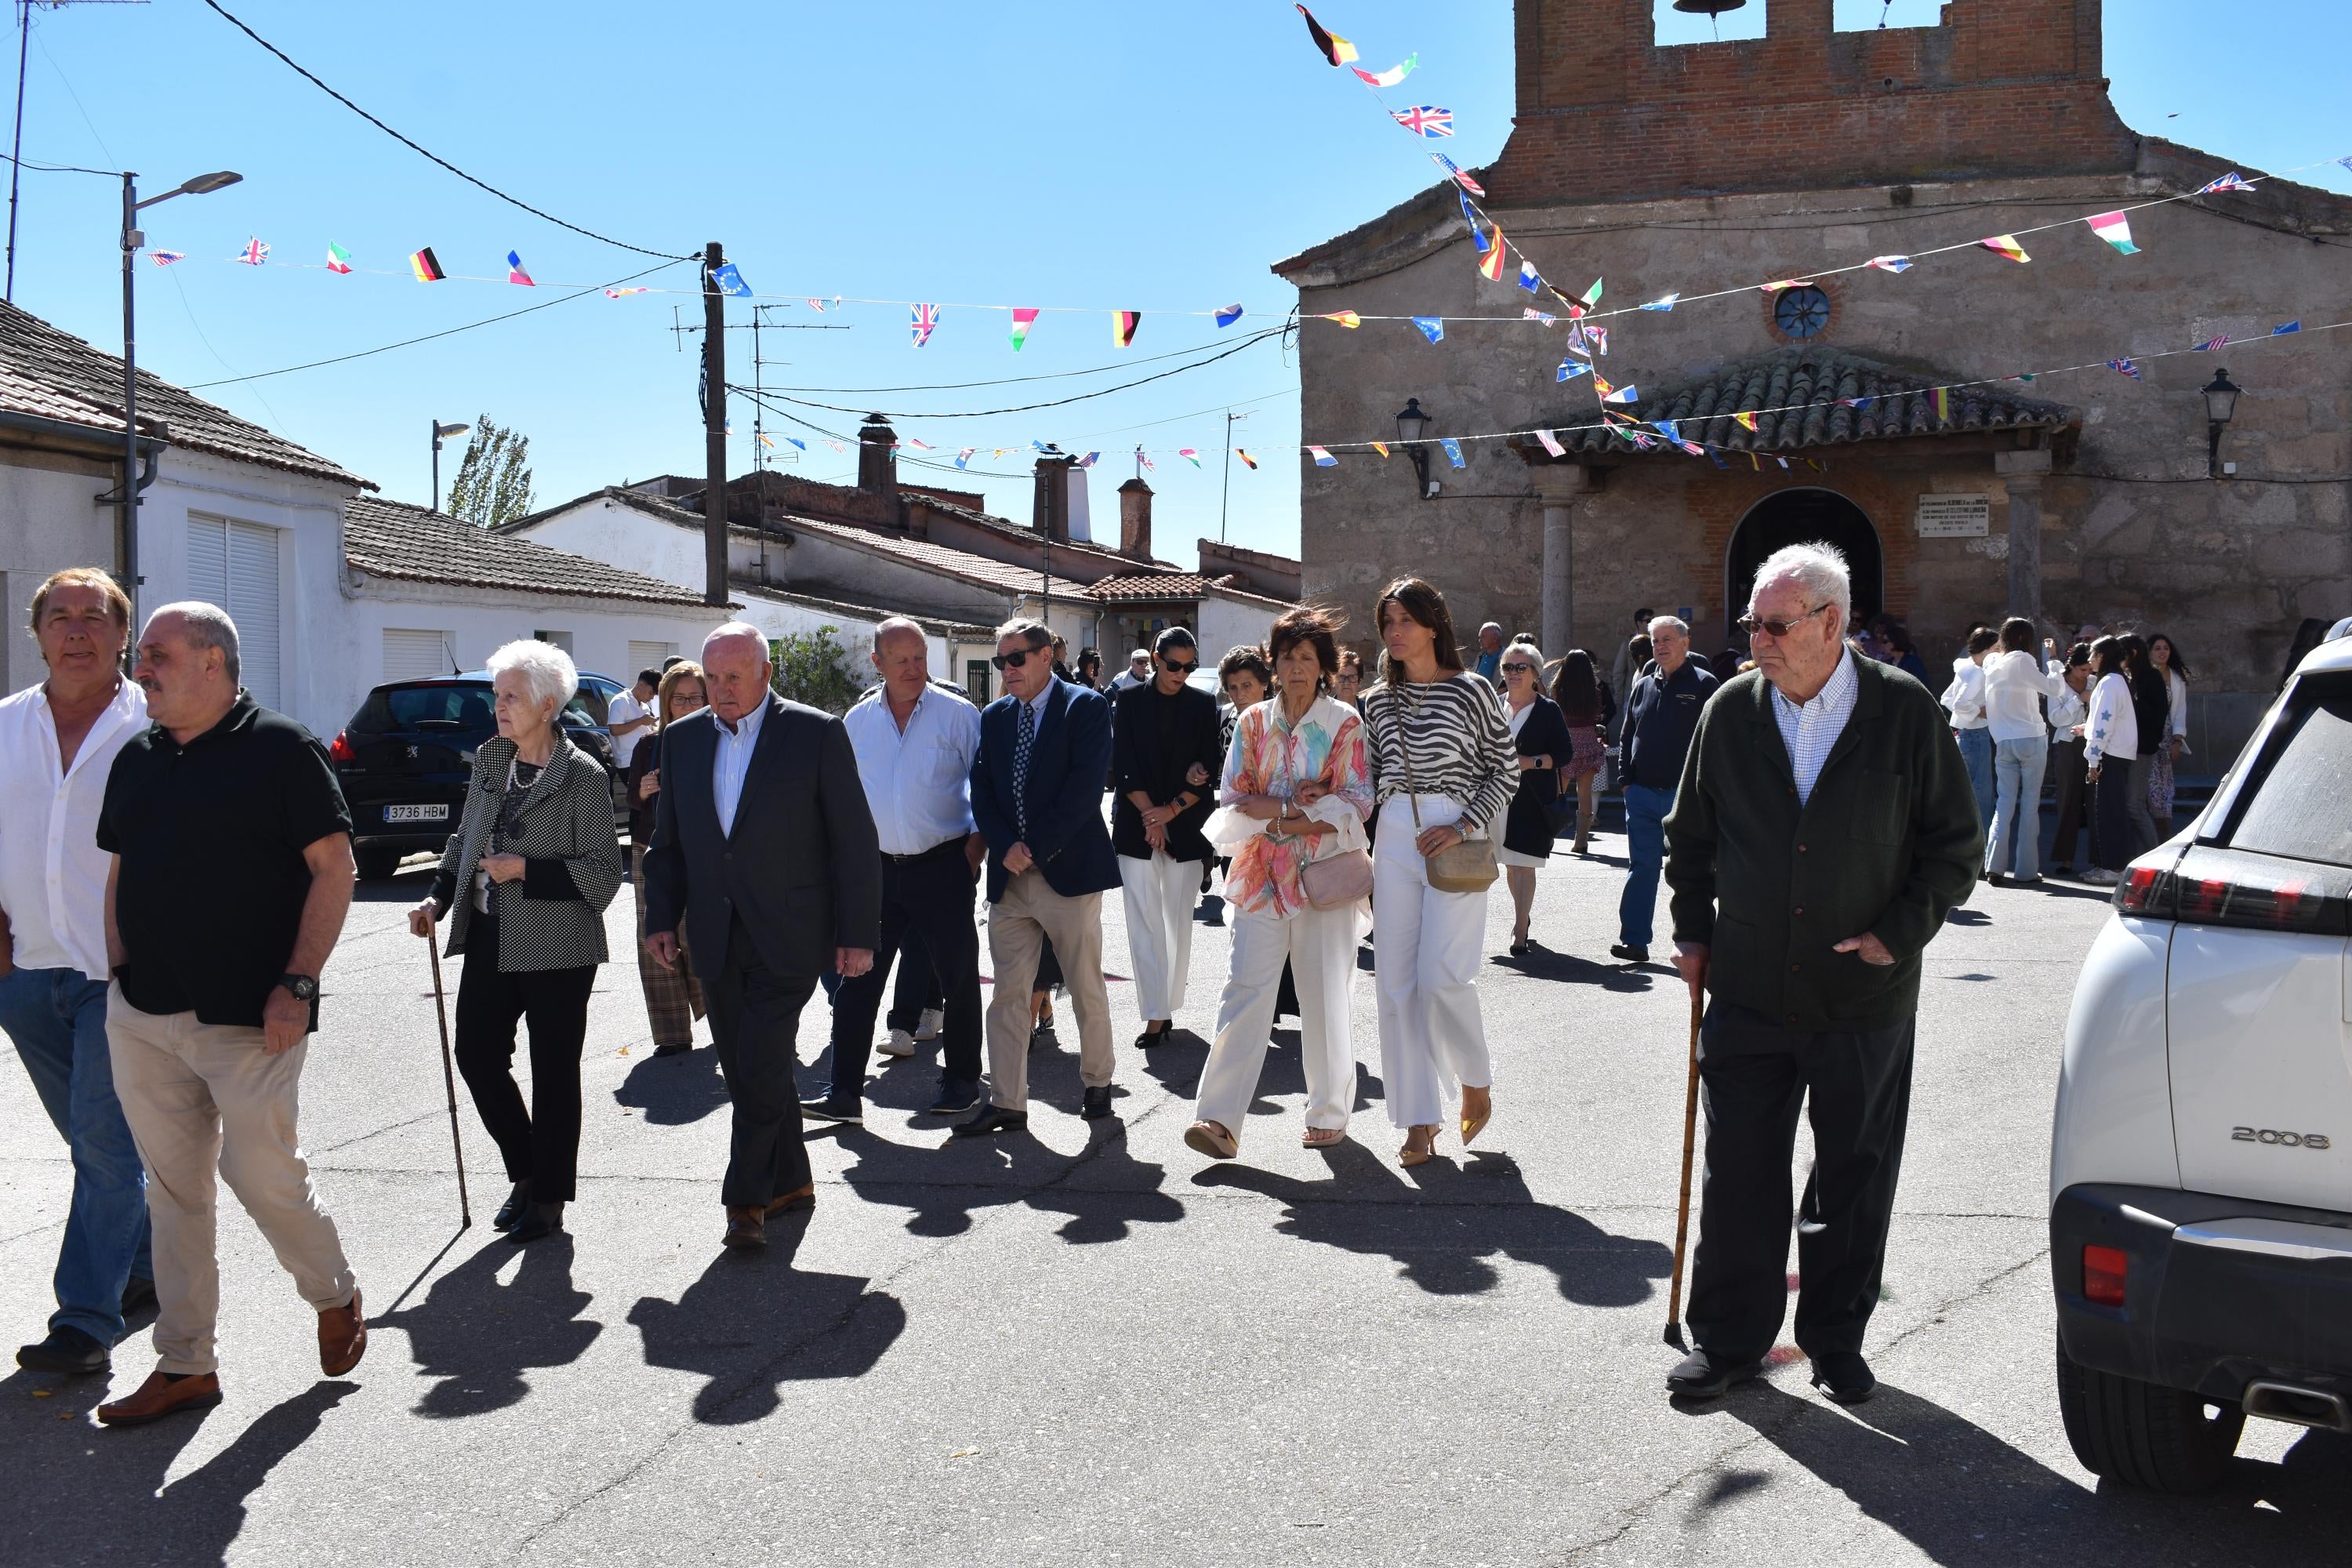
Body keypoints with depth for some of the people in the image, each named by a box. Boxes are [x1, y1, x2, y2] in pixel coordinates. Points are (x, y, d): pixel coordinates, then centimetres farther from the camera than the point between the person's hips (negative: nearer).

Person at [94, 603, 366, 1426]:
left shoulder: (281, 748, -7)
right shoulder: (136, 758, 13)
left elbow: (334, 868, -9)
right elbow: (120, 871, 20)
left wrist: (297, 984, -16)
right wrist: (119, 973, 9)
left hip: (248, 1018, -6)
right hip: (142, 1018, 6)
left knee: (263, 1174, -4)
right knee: (173, 1190, 10)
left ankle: (336, 1298, 24)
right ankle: (184, 1364, 19)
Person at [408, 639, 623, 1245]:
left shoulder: (584, 776, -11)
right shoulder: (489, 759, 8)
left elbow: (603, 872, -13)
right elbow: (465, 838, 19)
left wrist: (525, 870, -20)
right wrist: (438, 899, 6)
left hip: (557, 946, -6)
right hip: (491, 939, 6)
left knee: (553, 1073, 4)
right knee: (477, 1055, 7)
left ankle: (548, 1197, 18)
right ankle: (526, 1172, 27)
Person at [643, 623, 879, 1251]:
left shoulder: (817, 734, -5)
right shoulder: (683, 739, 9)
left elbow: (855, 842, -5)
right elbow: (668, 842, 15)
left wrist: (858, 934, -8)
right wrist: (662, 918, 3)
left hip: (788, 938, -5)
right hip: (716, 940, 5)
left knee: (760, 1071, -10)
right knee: (749, 1073, 12)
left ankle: (747, 1199, 2)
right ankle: (790, 1182, 27)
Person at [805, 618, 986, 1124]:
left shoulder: (958, 714, -4)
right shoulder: (857, 721, 6)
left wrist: (977, 841, -8)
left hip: (943, 867, -3)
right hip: (876, 867, 3)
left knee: (957, 977, 6)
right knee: (856, 978, 2)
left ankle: (961, 1082, 22)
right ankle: (843, 1094, 8)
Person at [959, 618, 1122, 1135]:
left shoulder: (1087, 707, -3)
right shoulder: (994, 717, 14)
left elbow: (1085, 786, -13)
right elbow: (981, 791, 9)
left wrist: (1036, 849, -14)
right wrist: (1005, 846, -9)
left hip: (1069, 872, -5)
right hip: (1009, 875, 5)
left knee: (1087, 991, 5)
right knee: (1007, 993, 2)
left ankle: (1097, 1082, 24)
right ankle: (1008, 1103, 6)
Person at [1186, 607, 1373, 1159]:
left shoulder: (1345, 724, 1)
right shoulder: (1254, 721, 9)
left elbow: (1357, 803, -5)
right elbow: (1232, 798, 5)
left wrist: (1276, 810, -10)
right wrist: (1296, 808, -10)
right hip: (1262, 874, 2)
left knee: (1325, 995, 4)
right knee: (1246, 988, -7)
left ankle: (1329, 1114, 18)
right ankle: (1219, 1118, -11)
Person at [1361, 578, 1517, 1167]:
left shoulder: (1470, 690, -3)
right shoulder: (1379, 701, 11)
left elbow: (1507, 767, -2)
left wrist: (1465, 828, -12)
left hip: (1455, 841, -5)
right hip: (1395, 840, 5)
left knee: (1441, 975, -12)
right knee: (1396, 978, 1)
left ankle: (1476, 1081, 16)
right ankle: (1419, 1119, 10)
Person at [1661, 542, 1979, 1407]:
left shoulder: (1906, 712, -5)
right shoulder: (1731, 712, 2)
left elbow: (1956, 846, 1)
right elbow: (1689, 837, 15)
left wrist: (1898, 932, -8)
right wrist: (1693, 933, 9)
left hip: (1865, 1001, -1)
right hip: (1748, 992, 2)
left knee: (1854, 1180, 10)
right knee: (1738, 1174, 6)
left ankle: (1837, 1343, 25)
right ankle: (1729, 1338, 20)